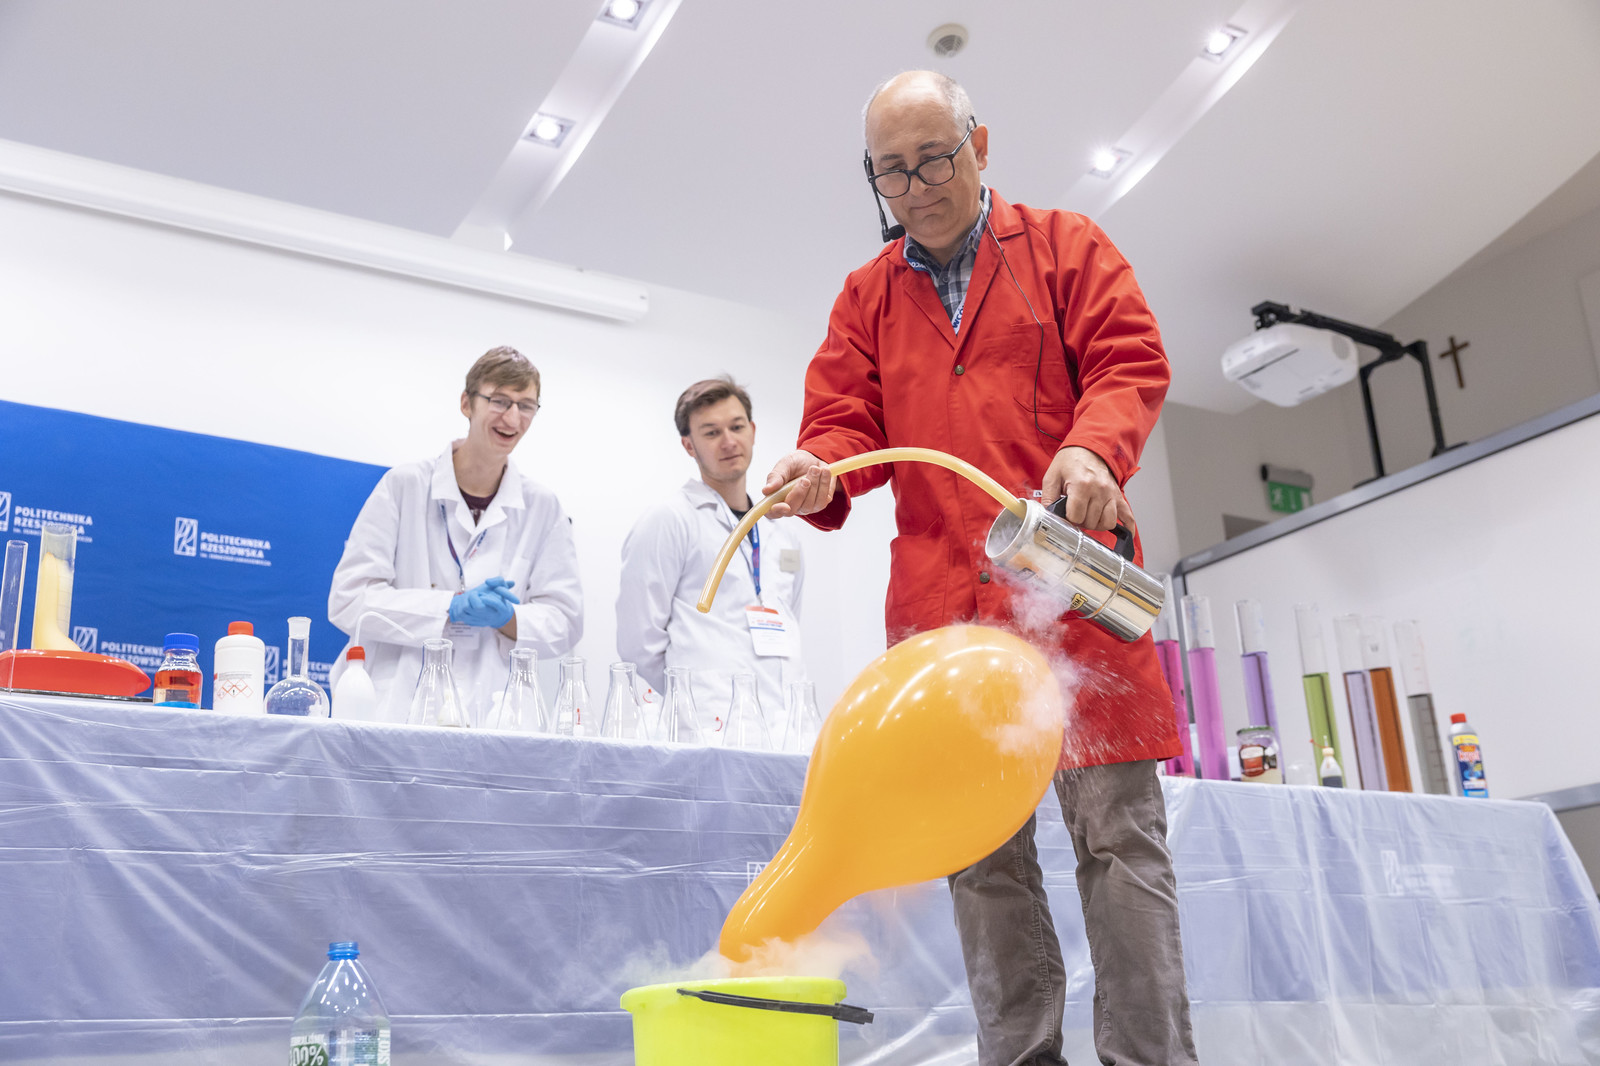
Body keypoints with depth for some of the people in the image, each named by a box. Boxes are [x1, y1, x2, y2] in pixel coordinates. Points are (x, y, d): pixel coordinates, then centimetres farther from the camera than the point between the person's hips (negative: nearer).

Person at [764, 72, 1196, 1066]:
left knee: (1119, 828, -4)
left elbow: (1130, 362, 1)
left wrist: (1092, 449, -20)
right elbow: (849, 419, 12)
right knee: (982, 846, 5)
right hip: (942, 601, 3)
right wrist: (819, 470, -12)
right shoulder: (866, 295, 19)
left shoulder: (1068, 247, 11)